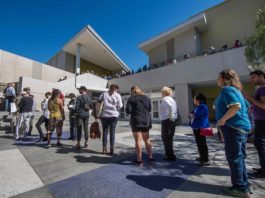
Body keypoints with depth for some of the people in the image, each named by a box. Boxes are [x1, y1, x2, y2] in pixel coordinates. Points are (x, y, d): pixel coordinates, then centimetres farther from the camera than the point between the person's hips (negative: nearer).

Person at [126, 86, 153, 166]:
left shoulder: (131, 98, -6)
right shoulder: (146, 98, 9)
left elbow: (128, 110, -12)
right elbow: (150, 109, 14)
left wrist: (134, 111, 7)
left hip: (136, 121, -5)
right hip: (146, 121, 5)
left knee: (138, 140, 1)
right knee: (147, 139, 16)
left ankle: (139, 160, 8)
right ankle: (150, 157, 23)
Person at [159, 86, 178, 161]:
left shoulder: (165, 99, -11)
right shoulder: (172, 100, 15)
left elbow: (170, 106, -31)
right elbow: (175, 111, 10)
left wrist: (170, 116, -22)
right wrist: (172, 117, 9)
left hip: (166, 120, -9)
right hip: (173, 120, 9)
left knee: (166, 138, 3)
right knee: (170, 138, 19)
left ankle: (170, 156, 11)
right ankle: (169, 154, 33)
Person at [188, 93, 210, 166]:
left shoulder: (203, 106, -16)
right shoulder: (197, 107, 16)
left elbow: (195, 116, -22)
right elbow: (192, 115, 17)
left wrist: (191, 114, -3)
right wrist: (192, 115, -5)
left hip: (201, 128, -10)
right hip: (196, 128, 10)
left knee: (202, 144, -5)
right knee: (199, 143, 18)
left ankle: (206, 160, 4)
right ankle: (202, 157, 32)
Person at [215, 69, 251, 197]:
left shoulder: (226, 89, -12)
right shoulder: (235, 90, 18)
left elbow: (236, 106, -26)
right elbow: (246, 106, 24)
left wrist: (223, 119, -19)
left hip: (233, 127, -10)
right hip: (242, 127, 10)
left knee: (234, 158, 1)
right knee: (239, 157, 18)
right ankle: (244, 185, 29)